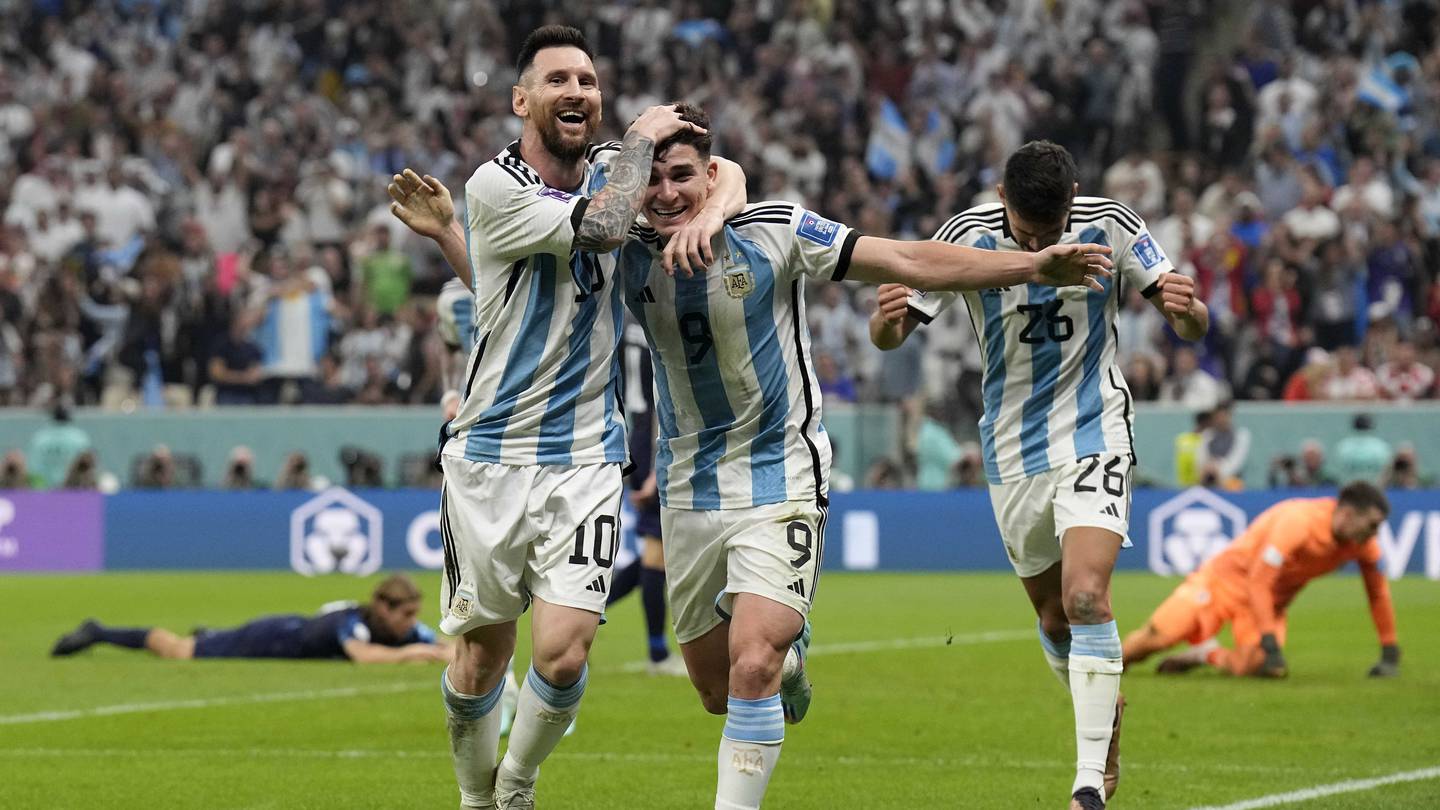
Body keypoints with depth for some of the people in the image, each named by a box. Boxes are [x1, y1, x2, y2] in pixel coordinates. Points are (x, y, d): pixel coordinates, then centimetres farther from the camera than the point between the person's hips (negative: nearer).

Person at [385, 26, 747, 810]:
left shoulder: (609, 167, 5)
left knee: (562, 654, -11)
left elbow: (725, 171, 12)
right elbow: (604, 225, -23)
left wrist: (709, 212, -10)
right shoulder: (494, 187, -11)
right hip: (490, 457, -2)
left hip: (585, 458, 3)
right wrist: (641, 139, -8)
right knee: (481, 651, 4)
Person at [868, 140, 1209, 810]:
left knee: (1085, 596, -20)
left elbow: (1191, 327, -11)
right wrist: (887, 319, -34)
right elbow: (890, 337, -9)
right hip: (1012, 450, 3)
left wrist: (1186, 309, -35)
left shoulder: (1110, 227, -14)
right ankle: (1107, 714, 40)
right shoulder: (968, 236, -13)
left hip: (1093, 436, -2)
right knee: (1053, 617, 12)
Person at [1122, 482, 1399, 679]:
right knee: (1158, 638, -17)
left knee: (1250, 666, -24)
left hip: (1271, 601, 5)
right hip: (1230, 578, -5)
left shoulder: (1363, 539, -12)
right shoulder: (1297, 522, -32)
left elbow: (1378, 592, 2)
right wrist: (1270, 643, -32)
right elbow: (1258, 583, -29)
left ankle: (1208, 654, 7)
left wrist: (1390, 654, 0)